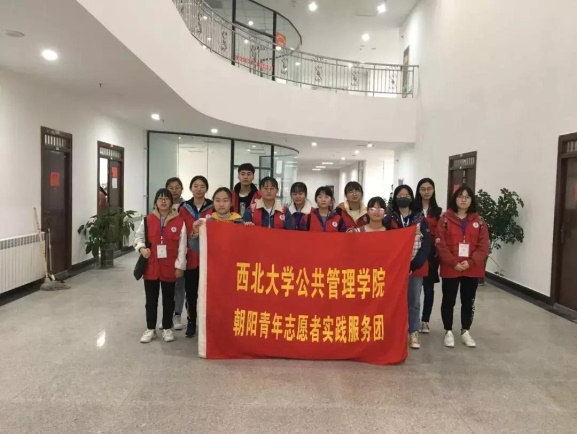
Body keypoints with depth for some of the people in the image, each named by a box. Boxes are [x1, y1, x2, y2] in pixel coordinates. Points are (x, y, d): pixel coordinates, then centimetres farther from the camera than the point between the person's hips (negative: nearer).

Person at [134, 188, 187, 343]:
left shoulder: (179, 221, -5)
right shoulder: (148, 220, 1)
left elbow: (182, 246, -5)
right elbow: (138, 237, 11)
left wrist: (180, 266, -7)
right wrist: (141, 248, -10)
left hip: (169, 268, -1)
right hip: (151, 266, 2)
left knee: (168, 299, 11)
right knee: (151, 300, 11)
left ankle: (167, 328, 25)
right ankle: (150, 329, 25)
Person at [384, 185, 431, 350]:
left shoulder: (420, 219, 2)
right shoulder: (389, 219, 1)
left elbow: (426, 245, -3)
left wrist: (414, 264, -10)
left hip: (416, 267, 0)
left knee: (414, 301, 6)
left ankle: (413, 333, 18)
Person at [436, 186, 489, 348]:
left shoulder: (479, 221, 4)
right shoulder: (445, 219, -3)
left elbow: (483, 246, -1)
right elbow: (441, 245, -9)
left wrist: (470, 262, -14)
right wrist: (454, 263, -16)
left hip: (472, 269, 2)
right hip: (450, 268, -2)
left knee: (468, 301, 12)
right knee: (448, 300, 7)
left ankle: (465, 332, 27)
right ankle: (448, 332, 21)